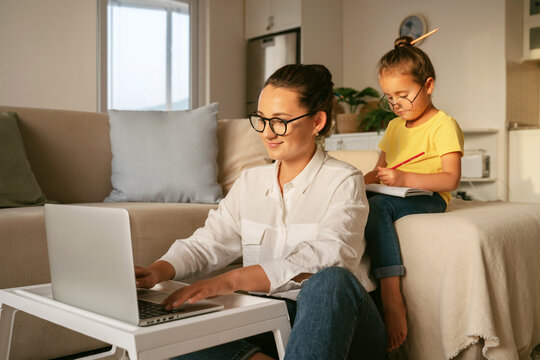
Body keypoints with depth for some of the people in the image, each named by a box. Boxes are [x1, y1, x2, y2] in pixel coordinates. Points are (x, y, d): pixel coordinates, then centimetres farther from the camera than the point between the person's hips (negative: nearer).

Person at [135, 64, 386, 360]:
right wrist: (158, 271, -16)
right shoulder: (249, 182, 13)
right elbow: (206, 243, 6)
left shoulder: (343, 181, -6)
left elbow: (326, 257, -23)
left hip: (334, 317, -4)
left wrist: (232, 280, -35)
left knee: (332, 281, -38)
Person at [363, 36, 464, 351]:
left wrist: (404, 178, -24)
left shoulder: (444, 125, -2)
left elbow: (451, 180, -12)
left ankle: (392, 300, -40)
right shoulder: (394, 127, 22)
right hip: (390, 198, 7)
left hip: (427, 198, -7)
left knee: (376, 206, -37)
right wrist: (362, 181, 5)